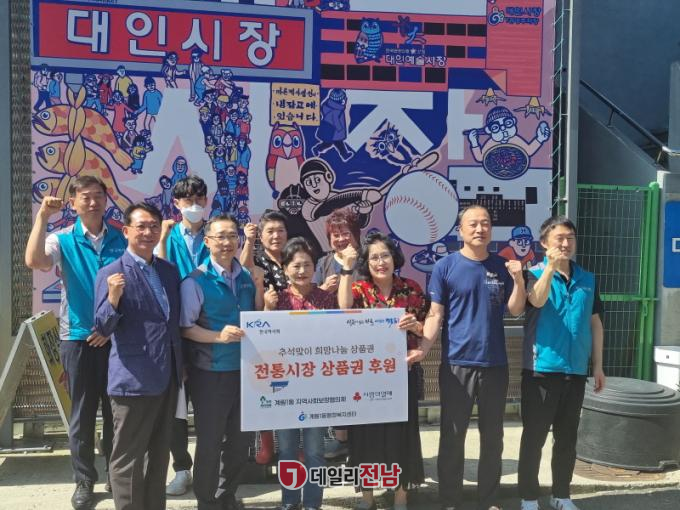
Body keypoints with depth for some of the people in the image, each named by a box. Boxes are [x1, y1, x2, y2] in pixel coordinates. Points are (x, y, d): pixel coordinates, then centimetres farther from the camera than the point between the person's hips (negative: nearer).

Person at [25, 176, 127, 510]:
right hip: (78, 337, -1)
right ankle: (84, 481, 22)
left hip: (115, 337, 1)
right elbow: (34, 261, -23)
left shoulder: (120, 240, 2)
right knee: (82, 414, 8)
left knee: (116, 411, 11)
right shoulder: (62, 240, -2)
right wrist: (42, 216, -25)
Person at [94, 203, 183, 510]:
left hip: (167, 377, 7)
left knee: (159, 454, 18)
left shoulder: (169, 270, 9)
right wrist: (114, 297, -33)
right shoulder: (111, 273, -10)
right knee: (128, 459, 5)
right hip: (133, 379, -6)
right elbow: (102, 329, -15)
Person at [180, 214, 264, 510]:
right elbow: (185, 328, -12)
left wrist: (259, 289, -3)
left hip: (244, 369, 6)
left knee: (240, 440, 17)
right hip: (210, 373, -5)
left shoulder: (247, 278, 5)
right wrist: (219, 336, -26)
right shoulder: (196, 281, -11)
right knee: (210, 442, 8)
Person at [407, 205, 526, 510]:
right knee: (452, 437, 5)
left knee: (492, 437, 12)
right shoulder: (445, 267, -3)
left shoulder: (502, 266, 6)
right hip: (456, 364, -3)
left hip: (495, 364, 3)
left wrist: (519, 280, -12)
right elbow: (435, 314, -5)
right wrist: (423, 348, -19)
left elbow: (515, 310, 4)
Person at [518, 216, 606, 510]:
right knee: (534, 436, 3)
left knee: (567, 437, 14)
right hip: (541, 369, -4)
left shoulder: (587, 280, 9)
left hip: (575, 371, 4)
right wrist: (551, 267, -37)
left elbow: (595, 323, 14)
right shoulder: (535, 274, -4)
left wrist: (598, 364, 12)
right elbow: (537, 301, -26)